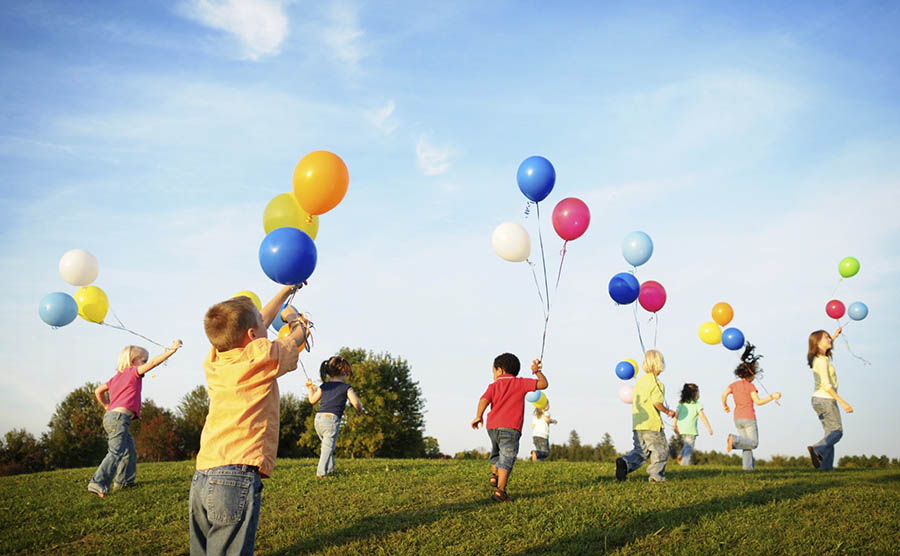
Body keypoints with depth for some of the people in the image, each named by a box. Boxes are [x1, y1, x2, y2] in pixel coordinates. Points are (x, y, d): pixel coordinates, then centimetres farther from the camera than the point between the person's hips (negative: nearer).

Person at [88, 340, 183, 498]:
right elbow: (153, 363, -13)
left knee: (130, 450, 21)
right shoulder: (134, 372, -2)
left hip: (111, 416, 10)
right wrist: (172, 350, -13)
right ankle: (98, 483, -29)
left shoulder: (116, 377, 22)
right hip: (120, 416, -10)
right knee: (116, 452, -19)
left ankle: (123, 480, 28)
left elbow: (98, 391, 25)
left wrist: (107, 406, 34)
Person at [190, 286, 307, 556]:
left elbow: (258, 324, 30)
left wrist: (284, 292, 42)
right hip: (237, 477, -7)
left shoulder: (215, 359, 14)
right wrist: (293, 319, 39)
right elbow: (298, 337, 16)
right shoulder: (261, 356, -4)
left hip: (201, 479, 7)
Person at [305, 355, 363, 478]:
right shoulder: (346, 388, 1)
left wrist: (310, 388, 40)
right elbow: (355, 402, -12)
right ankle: (321, 472, -15)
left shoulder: (324, 386, 15)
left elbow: (312, 400, 23)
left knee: (326, 444, 24)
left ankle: (330, 468, 26)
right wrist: (359, 409, 11)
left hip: (318, 418, 5)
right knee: (328, 447, -5)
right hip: (332, 419, -5)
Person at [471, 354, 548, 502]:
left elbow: (484, 400, -6)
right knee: (506, 459, -6)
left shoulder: (494, 386, 12)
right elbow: (543, 384, 5)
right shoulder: (521, 383, 9)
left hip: (492, 426, 3)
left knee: (496, 452, 31)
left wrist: (478, 417, 5)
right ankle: (500, 491, -17)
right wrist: (537, 371, 21)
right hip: (510, 428, -3)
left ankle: (494, 475, 17)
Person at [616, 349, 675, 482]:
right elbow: (657, 402, -22)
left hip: (637, 424, 7)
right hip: (652, 424, -7)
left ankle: (625, 462, -12)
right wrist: (667, 411, -6)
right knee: (661, 450, 9)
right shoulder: (656, 383, -11)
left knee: (640, 450, 11)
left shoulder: (639, 381, 13)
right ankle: (656, 475, 9)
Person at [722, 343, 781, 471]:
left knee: (747, 443, 12)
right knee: (753, 443, -1)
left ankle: (748, 465, -4)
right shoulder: (750, 386, -7)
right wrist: (773, 397, -9)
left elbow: (724, 394, -4)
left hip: (737, 419, 6)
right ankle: (734, 439, -24)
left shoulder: (734, 384, 8)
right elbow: (758, 401, -15)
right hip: (749, 418, -6)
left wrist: (725, 406, 12)